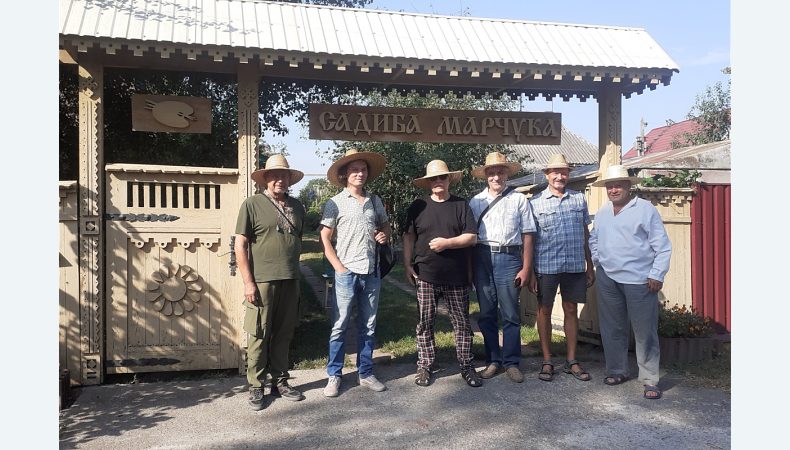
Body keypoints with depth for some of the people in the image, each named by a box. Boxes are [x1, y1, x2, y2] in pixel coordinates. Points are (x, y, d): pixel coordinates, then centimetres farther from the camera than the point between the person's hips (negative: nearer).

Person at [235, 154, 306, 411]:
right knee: (258, 335, 2)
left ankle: (279, 381, 26)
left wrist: (294, 272, 14)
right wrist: (248, 282, -11)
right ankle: (256, 386, 16)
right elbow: (240, 245, -6)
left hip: (290, 281, 5)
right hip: (262, 281, -5)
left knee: (283, 334, 13)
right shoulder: (252, 205, -3)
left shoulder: (296, 207, 13)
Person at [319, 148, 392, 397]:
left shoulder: (375, 201, 10)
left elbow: (386, 226, 23)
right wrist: (339, 267, -10)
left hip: (371, 273, 4)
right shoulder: (336, 203, -2)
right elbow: (325, 239, -3)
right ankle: (334, 375, 14)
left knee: (368, 326, 12)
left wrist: (385, 235, -1)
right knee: (339, 326, 1)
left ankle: (365, 373, 24)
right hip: (347, 273, -4)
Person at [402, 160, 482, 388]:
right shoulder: (418, 206, 6)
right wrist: (408, 265, 1)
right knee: (425, 323, 6)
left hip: (457, 277, 0)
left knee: (462, 323, 7)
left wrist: (447, 243, -14)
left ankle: (466, 367, 19)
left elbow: (471, 237, -1)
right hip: (426, 276, 0)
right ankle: (424, 367, 18)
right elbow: (408, 237, 9)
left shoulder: (461, 205, 4)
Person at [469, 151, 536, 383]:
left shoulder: (519, 199, 4)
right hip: (482, 258, 2)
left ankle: (511, 362, 14)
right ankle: (493, 361, 21)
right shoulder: (476, 201, 9)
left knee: (511, 315, 2)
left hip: (509, 259, -2)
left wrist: (526, 268, -2)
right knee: (486, 314, 9)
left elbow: (527, 235, 3)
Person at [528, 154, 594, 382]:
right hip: (546, 266, -2)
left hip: (575, 265, 2)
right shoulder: (535, 202, 0)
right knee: (544, 311, 6)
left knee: (571, 310, 10)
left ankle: (571, 361, 21)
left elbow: (586, 235, 12)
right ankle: (547, 361, 18)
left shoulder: (579, 198, 8)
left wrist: (590, 267, 10)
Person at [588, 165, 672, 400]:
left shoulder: (646, 209, -4)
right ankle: (617, 370, 28)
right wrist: (598, 261, 11)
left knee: (645, 331, 0)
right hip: (607, 279, 6)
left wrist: (656, 275, -11)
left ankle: (650, 380, 9)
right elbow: (593, 240, 25)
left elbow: (662, 246, -6)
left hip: (639, 281, -5)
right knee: (612, 328, 13)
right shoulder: (602, 213, 13)